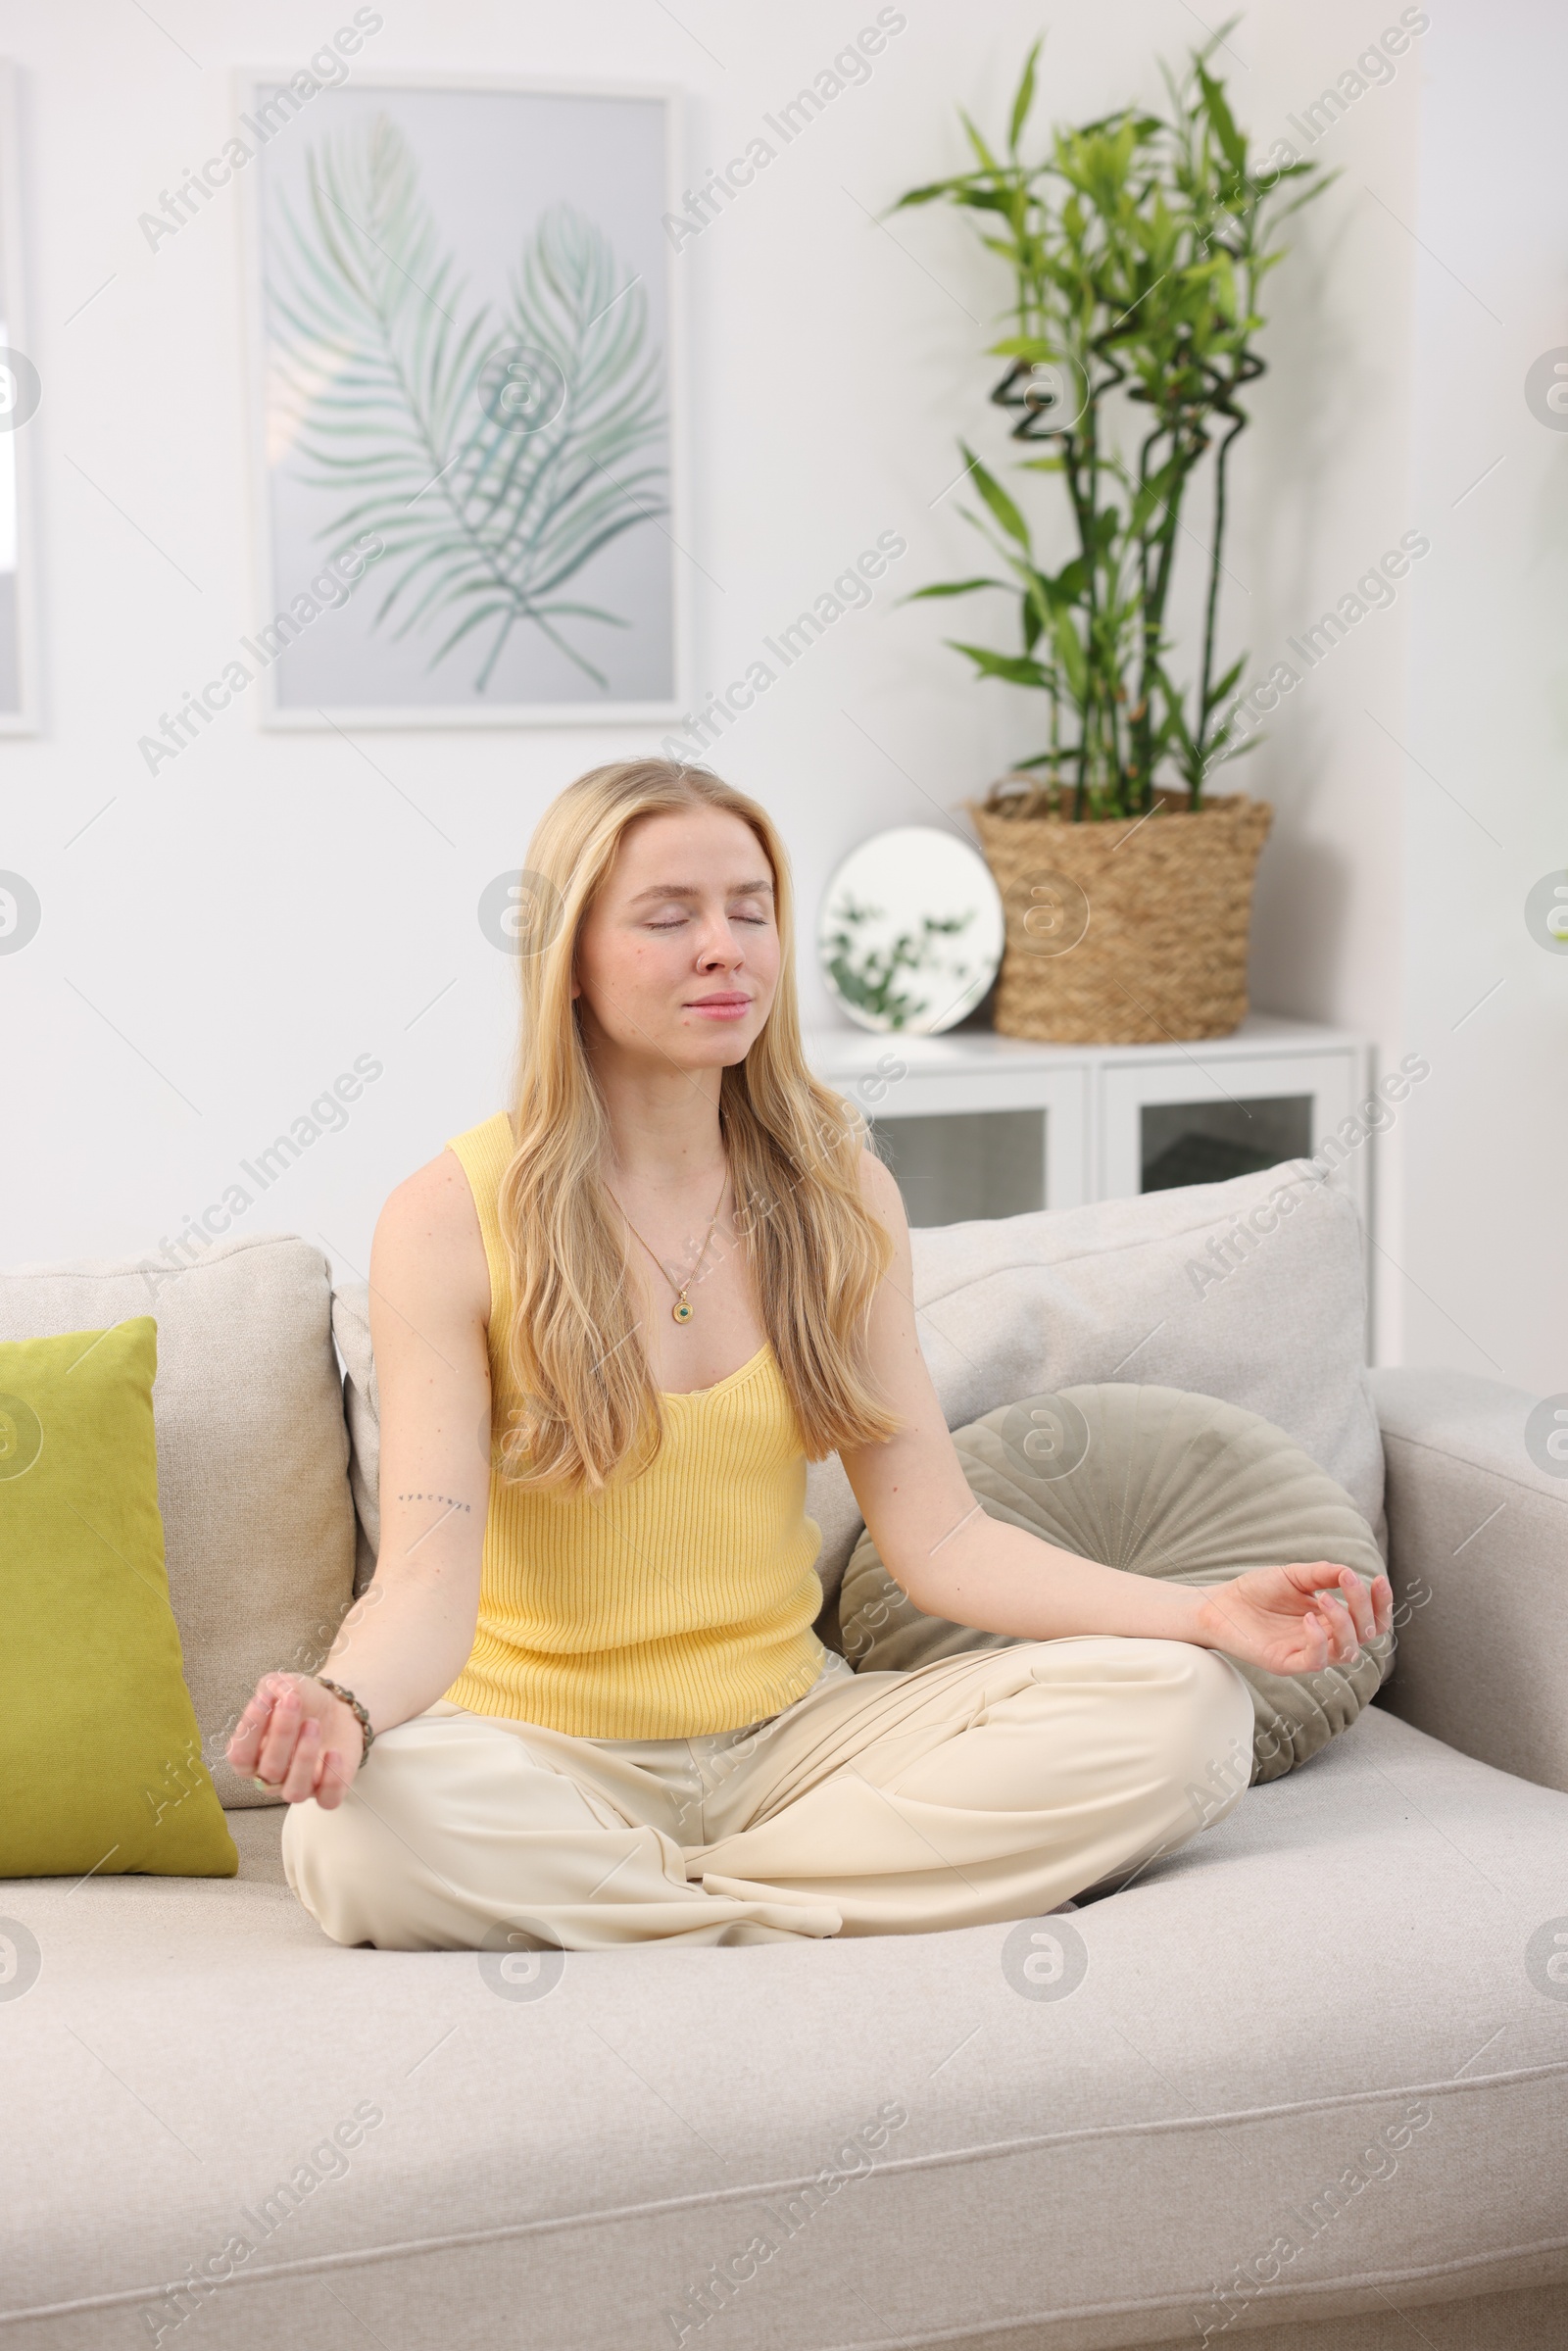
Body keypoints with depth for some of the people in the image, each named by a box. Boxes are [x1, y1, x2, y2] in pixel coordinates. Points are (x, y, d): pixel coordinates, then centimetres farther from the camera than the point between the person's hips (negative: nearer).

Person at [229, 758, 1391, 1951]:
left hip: (791, 1732, 4)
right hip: (550, 1752, -4)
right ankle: (824, 1921, -16)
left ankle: (622, 1911, -17)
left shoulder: (838, 1192, 4)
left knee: (1185, 1710, -17)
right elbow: (428, 1578, -16)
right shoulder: (451, 1219, -9)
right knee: (361, 1833, -37)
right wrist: (345, 1703, -40)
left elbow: (940, 1537, -1)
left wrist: (1207, 1611, -15)